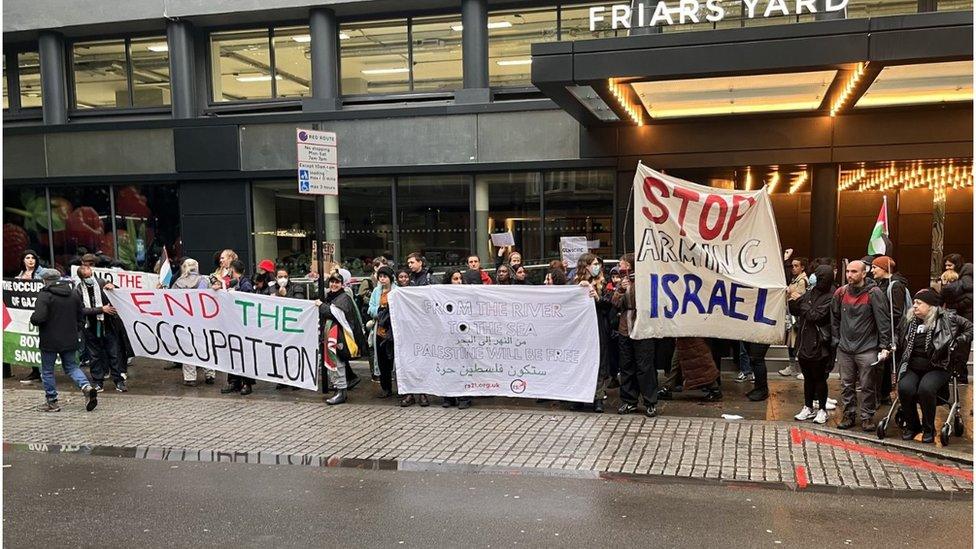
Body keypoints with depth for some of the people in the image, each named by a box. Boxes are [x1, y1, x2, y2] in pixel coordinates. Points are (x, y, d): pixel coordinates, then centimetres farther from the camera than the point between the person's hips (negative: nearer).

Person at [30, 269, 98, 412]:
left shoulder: (44, 295, -14)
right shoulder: (74, 294, 7)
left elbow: (38, 318, -23)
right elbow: (80, 316, 12)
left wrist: (32, 318, -1)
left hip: (50, 341, -5)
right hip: (70, 340, 5)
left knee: (47, 371, 10)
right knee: (72, 367, 16)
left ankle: (52, 401, 15)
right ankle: (87, 387, -8)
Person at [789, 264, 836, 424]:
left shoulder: (830, 297, -15)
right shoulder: (811, 292, 6)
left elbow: (815, 316, -21)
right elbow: (795, 312, 12)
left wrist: (800, 300, -14)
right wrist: (792, 300, -8)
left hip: (819, 345, -6)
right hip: (804, 343, 7)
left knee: (819, 378, 5)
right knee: (808, 377, 16)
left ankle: (822, 410, 18)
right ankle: (808, 408, 26)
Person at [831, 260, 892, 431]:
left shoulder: (874, 293, -8)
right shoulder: (840, 293, 5)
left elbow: (883, 321, -9)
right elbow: (835, 319, 13)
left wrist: (884, 346, -13)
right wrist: (835, 340, 9)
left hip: (867, 349, -4)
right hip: (844, 348, 4)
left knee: (867, 386, 3)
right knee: (846, 385, 11)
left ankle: (867, 416, 16)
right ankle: (849, 414, 22)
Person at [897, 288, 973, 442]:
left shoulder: (947, 318, 2)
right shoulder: (909, 321, 14)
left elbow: (970, 327, 3)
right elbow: (900, 343, 26)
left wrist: (958, 342, -6)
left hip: (937, 368, -3)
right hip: (912, 368, 3)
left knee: (926, 389, -33)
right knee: (904, 388, -28)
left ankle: (929, 429, -10)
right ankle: (912, 426, -4)